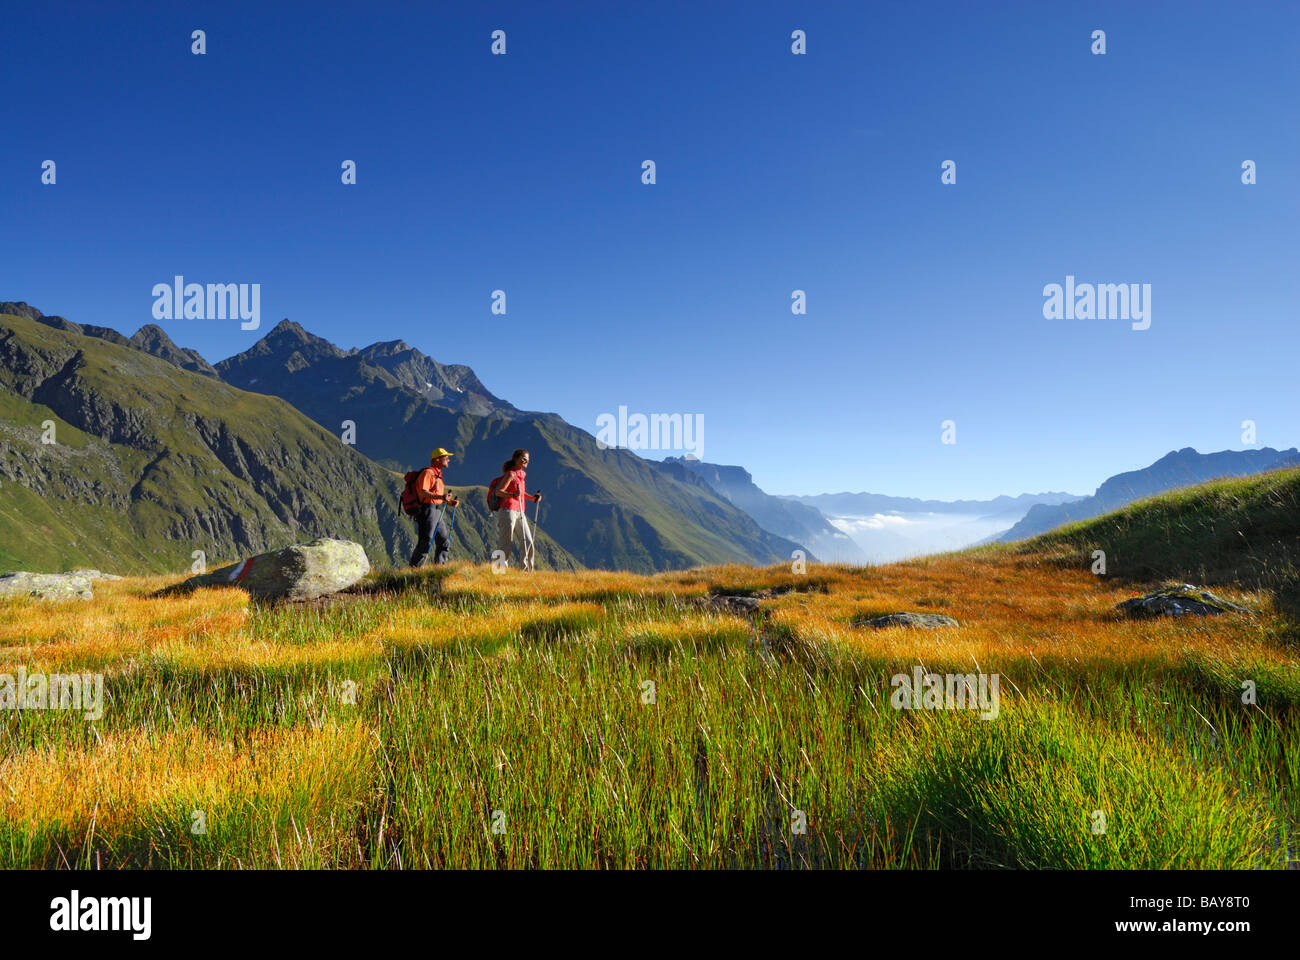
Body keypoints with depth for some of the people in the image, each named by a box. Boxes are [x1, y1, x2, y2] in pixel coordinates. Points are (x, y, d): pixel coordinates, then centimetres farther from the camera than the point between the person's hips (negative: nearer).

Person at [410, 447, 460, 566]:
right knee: (425, 543, -10)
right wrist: (441, 497, -32)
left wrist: (449, 502, 10)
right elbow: (423, 492, -21)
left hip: (437, 512, 10)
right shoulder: (427, 472, -7)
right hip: (428, 511, -10)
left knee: (445, 543, 9)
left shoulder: (438, 475, 23)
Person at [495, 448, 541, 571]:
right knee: (506, 542, -4)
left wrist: (532, 497, 15)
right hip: (508, 511, -8)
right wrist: (512, 495, -32)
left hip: (519, 513, 8)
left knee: (527, 541, 5)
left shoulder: (522, 474, 16)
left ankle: (527, 569, 11)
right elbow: (498, 491, -16)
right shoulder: (510, 474, -9)